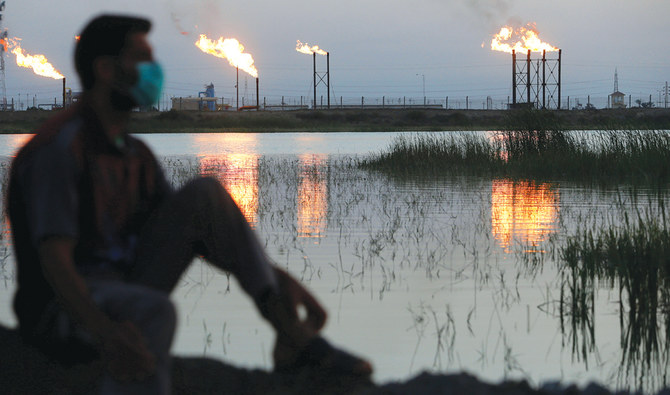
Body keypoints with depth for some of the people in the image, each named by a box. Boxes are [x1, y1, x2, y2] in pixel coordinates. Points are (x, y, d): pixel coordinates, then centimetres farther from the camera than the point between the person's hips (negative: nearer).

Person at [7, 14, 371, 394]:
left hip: (125, 298, 9)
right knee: (153, 312, -40)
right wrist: (105, 330, -47)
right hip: (67, 311, -9)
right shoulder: (60, 148, -17)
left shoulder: (135, 155, 12)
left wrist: (280, 278, 5)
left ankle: (291, 334, -9)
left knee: (204, 194, -3)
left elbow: (200, 234, 17)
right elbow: (54, 261, -28)